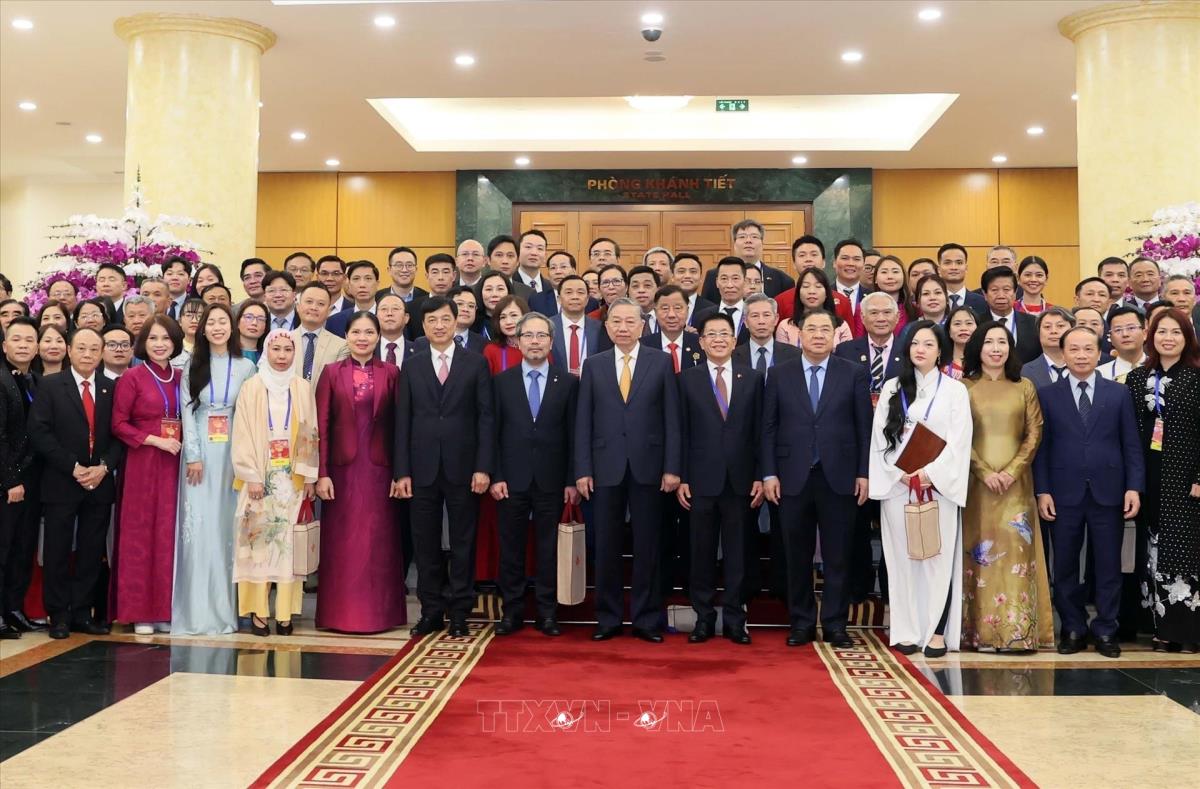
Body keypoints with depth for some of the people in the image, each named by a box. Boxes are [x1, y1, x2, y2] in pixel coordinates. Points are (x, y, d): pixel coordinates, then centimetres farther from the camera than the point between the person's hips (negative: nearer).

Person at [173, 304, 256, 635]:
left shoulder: (246, 367, 6)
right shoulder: (192, 366, 7)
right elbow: (187, 412, 1)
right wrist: (193, 456, -8)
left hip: (233, 452, 0)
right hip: (200, 451, 0)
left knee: (228, 526, 2)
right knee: (198, 526, -3)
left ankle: (225, 608, 9)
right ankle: (197, 610, 2)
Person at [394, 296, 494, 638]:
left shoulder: (476, 364, 4)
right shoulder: (412, 367, 9)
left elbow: (486, 417, 0)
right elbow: (402, 422, 6)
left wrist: (483, 467, -8)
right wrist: (401, 472, -1)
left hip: (462, 467, -1)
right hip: (423, 469, 2)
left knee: (463, 543, 5)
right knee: (426, 544, 6)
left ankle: (459, 612, 15)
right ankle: (431, 610, 16)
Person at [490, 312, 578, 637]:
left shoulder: (567, 383, 5)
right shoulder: (501, 382, 6)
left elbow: (573, 435, 3)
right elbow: (493, 433, 3)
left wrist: (572, 481, -2)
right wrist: (495, 476, -4)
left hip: (551, 480, 0)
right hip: (512, 479, 0)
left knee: (549, 549, 5)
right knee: (511, 548, 6)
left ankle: (547, 613, 13)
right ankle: (512, 611, 15)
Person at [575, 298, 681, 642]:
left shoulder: (661, 362, 3)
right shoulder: (593, 365, 7)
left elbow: (671, 418, 0)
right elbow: (583, 421, 5)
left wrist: (672, 468, -6)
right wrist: (582, 470, -2)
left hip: (647, 466, -1)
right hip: (606, 468, 1)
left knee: (647, 546, 5)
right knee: (606, 547, 6)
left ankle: (646, 619, 14)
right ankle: (607, 618, 17)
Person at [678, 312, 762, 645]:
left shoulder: (752, 379, 7)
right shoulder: (687, 379, 4)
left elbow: (759, 431, 5)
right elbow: (682, 432, 1)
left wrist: (759, 477, 0)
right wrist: (681, 478, -4)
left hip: (739, 480, 1)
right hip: (701, 479, -1)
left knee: (737, 553, 6)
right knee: (702, 553, 6)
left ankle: (734, 620, 15)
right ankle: (704, 618, 16)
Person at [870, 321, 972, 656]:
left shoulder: (954, 390, 5)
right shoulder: (891, 388, 12)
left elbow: (959, 440, -3)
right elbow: (880, 436, 6)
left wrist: (931, 474, -12)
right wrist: (901, 474, -7)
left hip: (938, 485, -2)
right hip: (897, 484, 2)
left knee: (938, 557, -4)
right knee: (902, 556, 2)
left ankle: (938, 632, 0)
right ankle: (907, 631, 7)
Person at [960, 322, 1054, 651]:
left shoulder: (1024, 387, 9)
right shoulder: (964, 387, 5)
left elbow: (1034, 434, 5)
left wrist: (1012, 470, -9)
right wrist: (984, 471, -11)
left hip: (1015, 482, 1)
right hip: (976, 481, -1)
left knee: (1015, 551, -4)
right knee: (978, 550, -1)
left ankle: (1016, 630, -1)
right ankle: (978, 629, 4)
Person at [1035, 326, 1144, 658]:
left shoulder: (1119, 393, 7)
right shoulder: (1047, 395, 4)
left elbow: (1131, 445, 4)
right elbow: (1041, 447, 2)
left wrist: (1134, 487, -5)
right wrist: (1042, 491, -5)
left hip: (1108, 493, 0)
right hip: (1064, 494, 0)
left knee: (1108, 566, 6)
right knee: (1064, 567, 6)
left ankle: (1105, 630, 17)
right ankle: (1073, 628, 18)